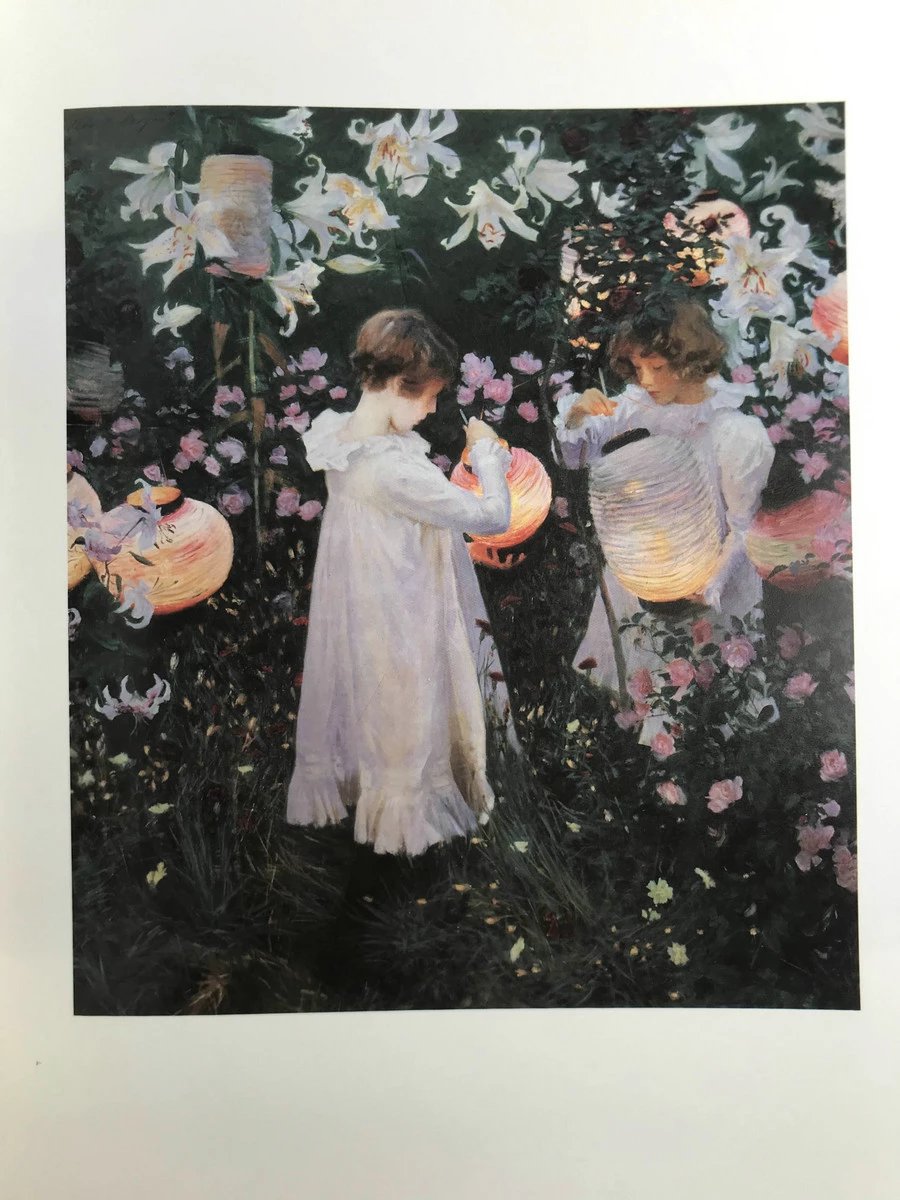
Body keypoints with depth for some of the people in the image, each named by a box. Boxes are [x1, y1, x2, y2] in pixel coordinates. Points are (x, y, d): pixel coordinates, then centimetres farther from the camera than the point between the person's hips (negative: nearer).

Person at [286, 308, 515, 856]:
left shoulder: (337, 432, -6)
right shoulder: (395, 469, -33)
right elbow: (492, 515, -25)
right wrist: (486, 451, -11)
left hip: (351, 604, 8)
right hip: (398, 618, -8)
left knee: (353, 697, 27)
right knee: (404, 716, 15)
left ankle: (336, 782, 49)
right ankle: (405, 811, 38)